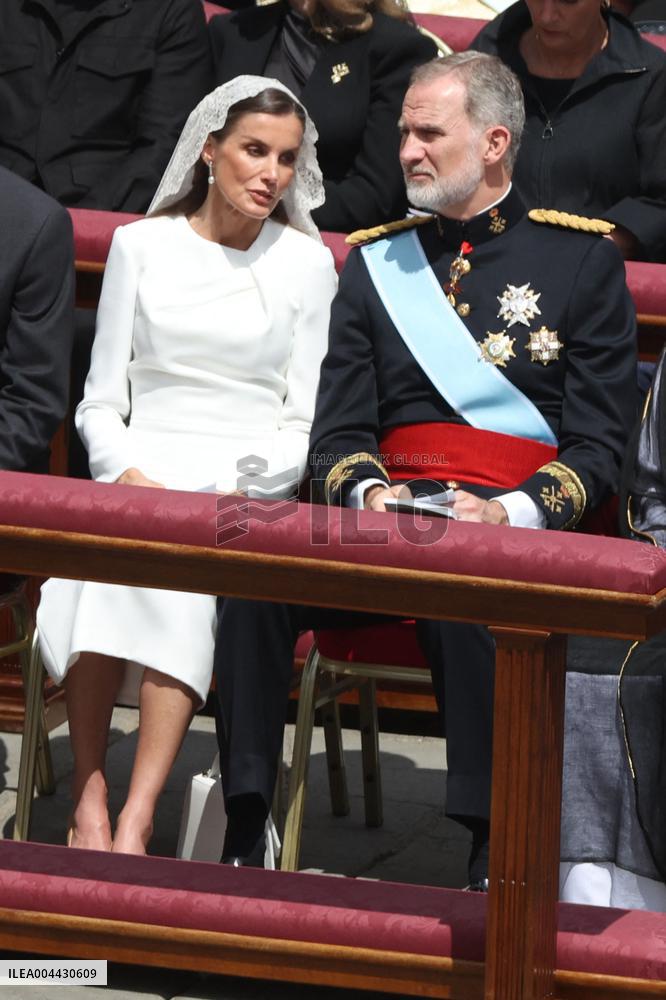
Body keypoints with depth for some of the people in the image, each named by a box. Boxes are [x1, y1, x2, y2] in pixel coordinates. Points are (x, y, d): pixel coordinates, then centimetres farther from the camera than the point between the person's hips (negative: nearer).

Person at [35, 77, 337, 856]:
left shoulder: (307, 262, 10)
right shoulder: (141, 246, 13)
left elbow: (305, 424, 6)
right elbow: (100, 404, 11)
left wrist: (236, 491, -11)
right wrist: (128, 473, -9)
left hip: (249, 490, -1)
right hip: (140, 475, 1)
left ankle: (134, 821, -38)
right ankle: (88, 805, -30)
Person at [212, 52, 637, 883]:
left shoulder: (582, 261, 10)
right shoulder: (378, 264, 21)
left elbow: (599, 446, 5)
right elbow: (337, 434, 16)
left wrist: (513, 513, -14)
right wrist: (368, 495, -8)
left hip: (519, 532, -3)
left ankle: (492, 858, -35)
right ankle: (244, 837, -24)